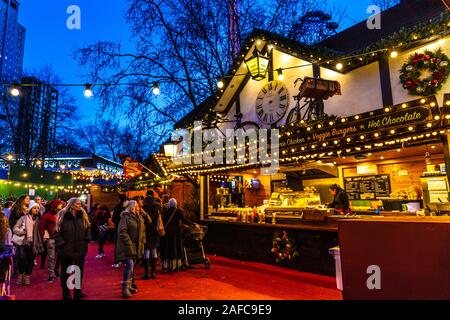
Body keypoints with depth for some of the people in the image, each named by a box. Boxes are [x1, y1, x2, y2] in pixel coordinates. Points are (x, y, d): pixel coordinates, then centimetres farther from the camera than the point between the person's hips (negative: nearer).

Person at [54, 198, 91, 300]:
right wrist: (62, 243, -15)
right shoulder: (63, 215, -8)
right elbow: (57, 232, -8)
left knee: (79, 271, 14)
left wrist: (86, 240, -1)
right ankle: (66, 294, 27)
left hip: (80, 248, 3)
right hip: (66, 249, -3)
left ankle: (78, 292, 31)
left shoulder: (83, 215, 2)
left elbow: (88, 228, 10)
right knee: (66, 272, 12)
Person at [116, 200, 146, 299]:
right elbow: (122, 231, -17)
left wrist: (142, 242, 11)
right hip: (128, 246, -7)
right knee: (129, 265, -16)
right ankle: (125, 288, -8)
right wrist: (129, 243, -20)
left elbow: (142, 230, 21)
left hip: (136, 246, 8)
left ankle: (130, 285, 25)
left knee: (132, 266, 13)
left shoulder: (139, 218, 14)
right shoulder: (125, 216, -10)